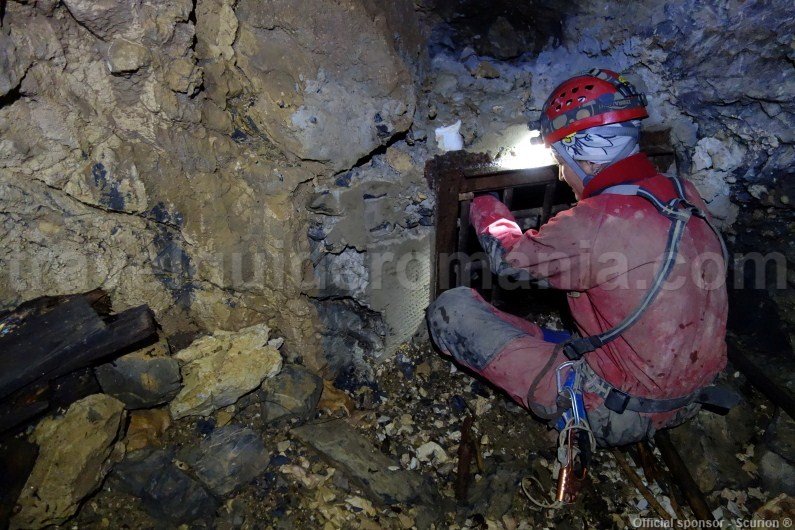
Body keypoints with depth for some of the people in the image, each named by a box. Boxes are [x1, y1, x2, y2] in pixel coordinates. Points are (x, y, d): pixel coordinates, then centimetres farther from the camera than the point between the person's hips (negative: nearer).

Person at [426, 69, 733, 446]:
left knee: (451, 308, -11)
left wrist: (485, 210, 8)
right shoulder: (686, 195, -5)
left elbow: (508, 259, -11)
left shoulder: (599, 223, -29)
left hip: (617, 414, -8)